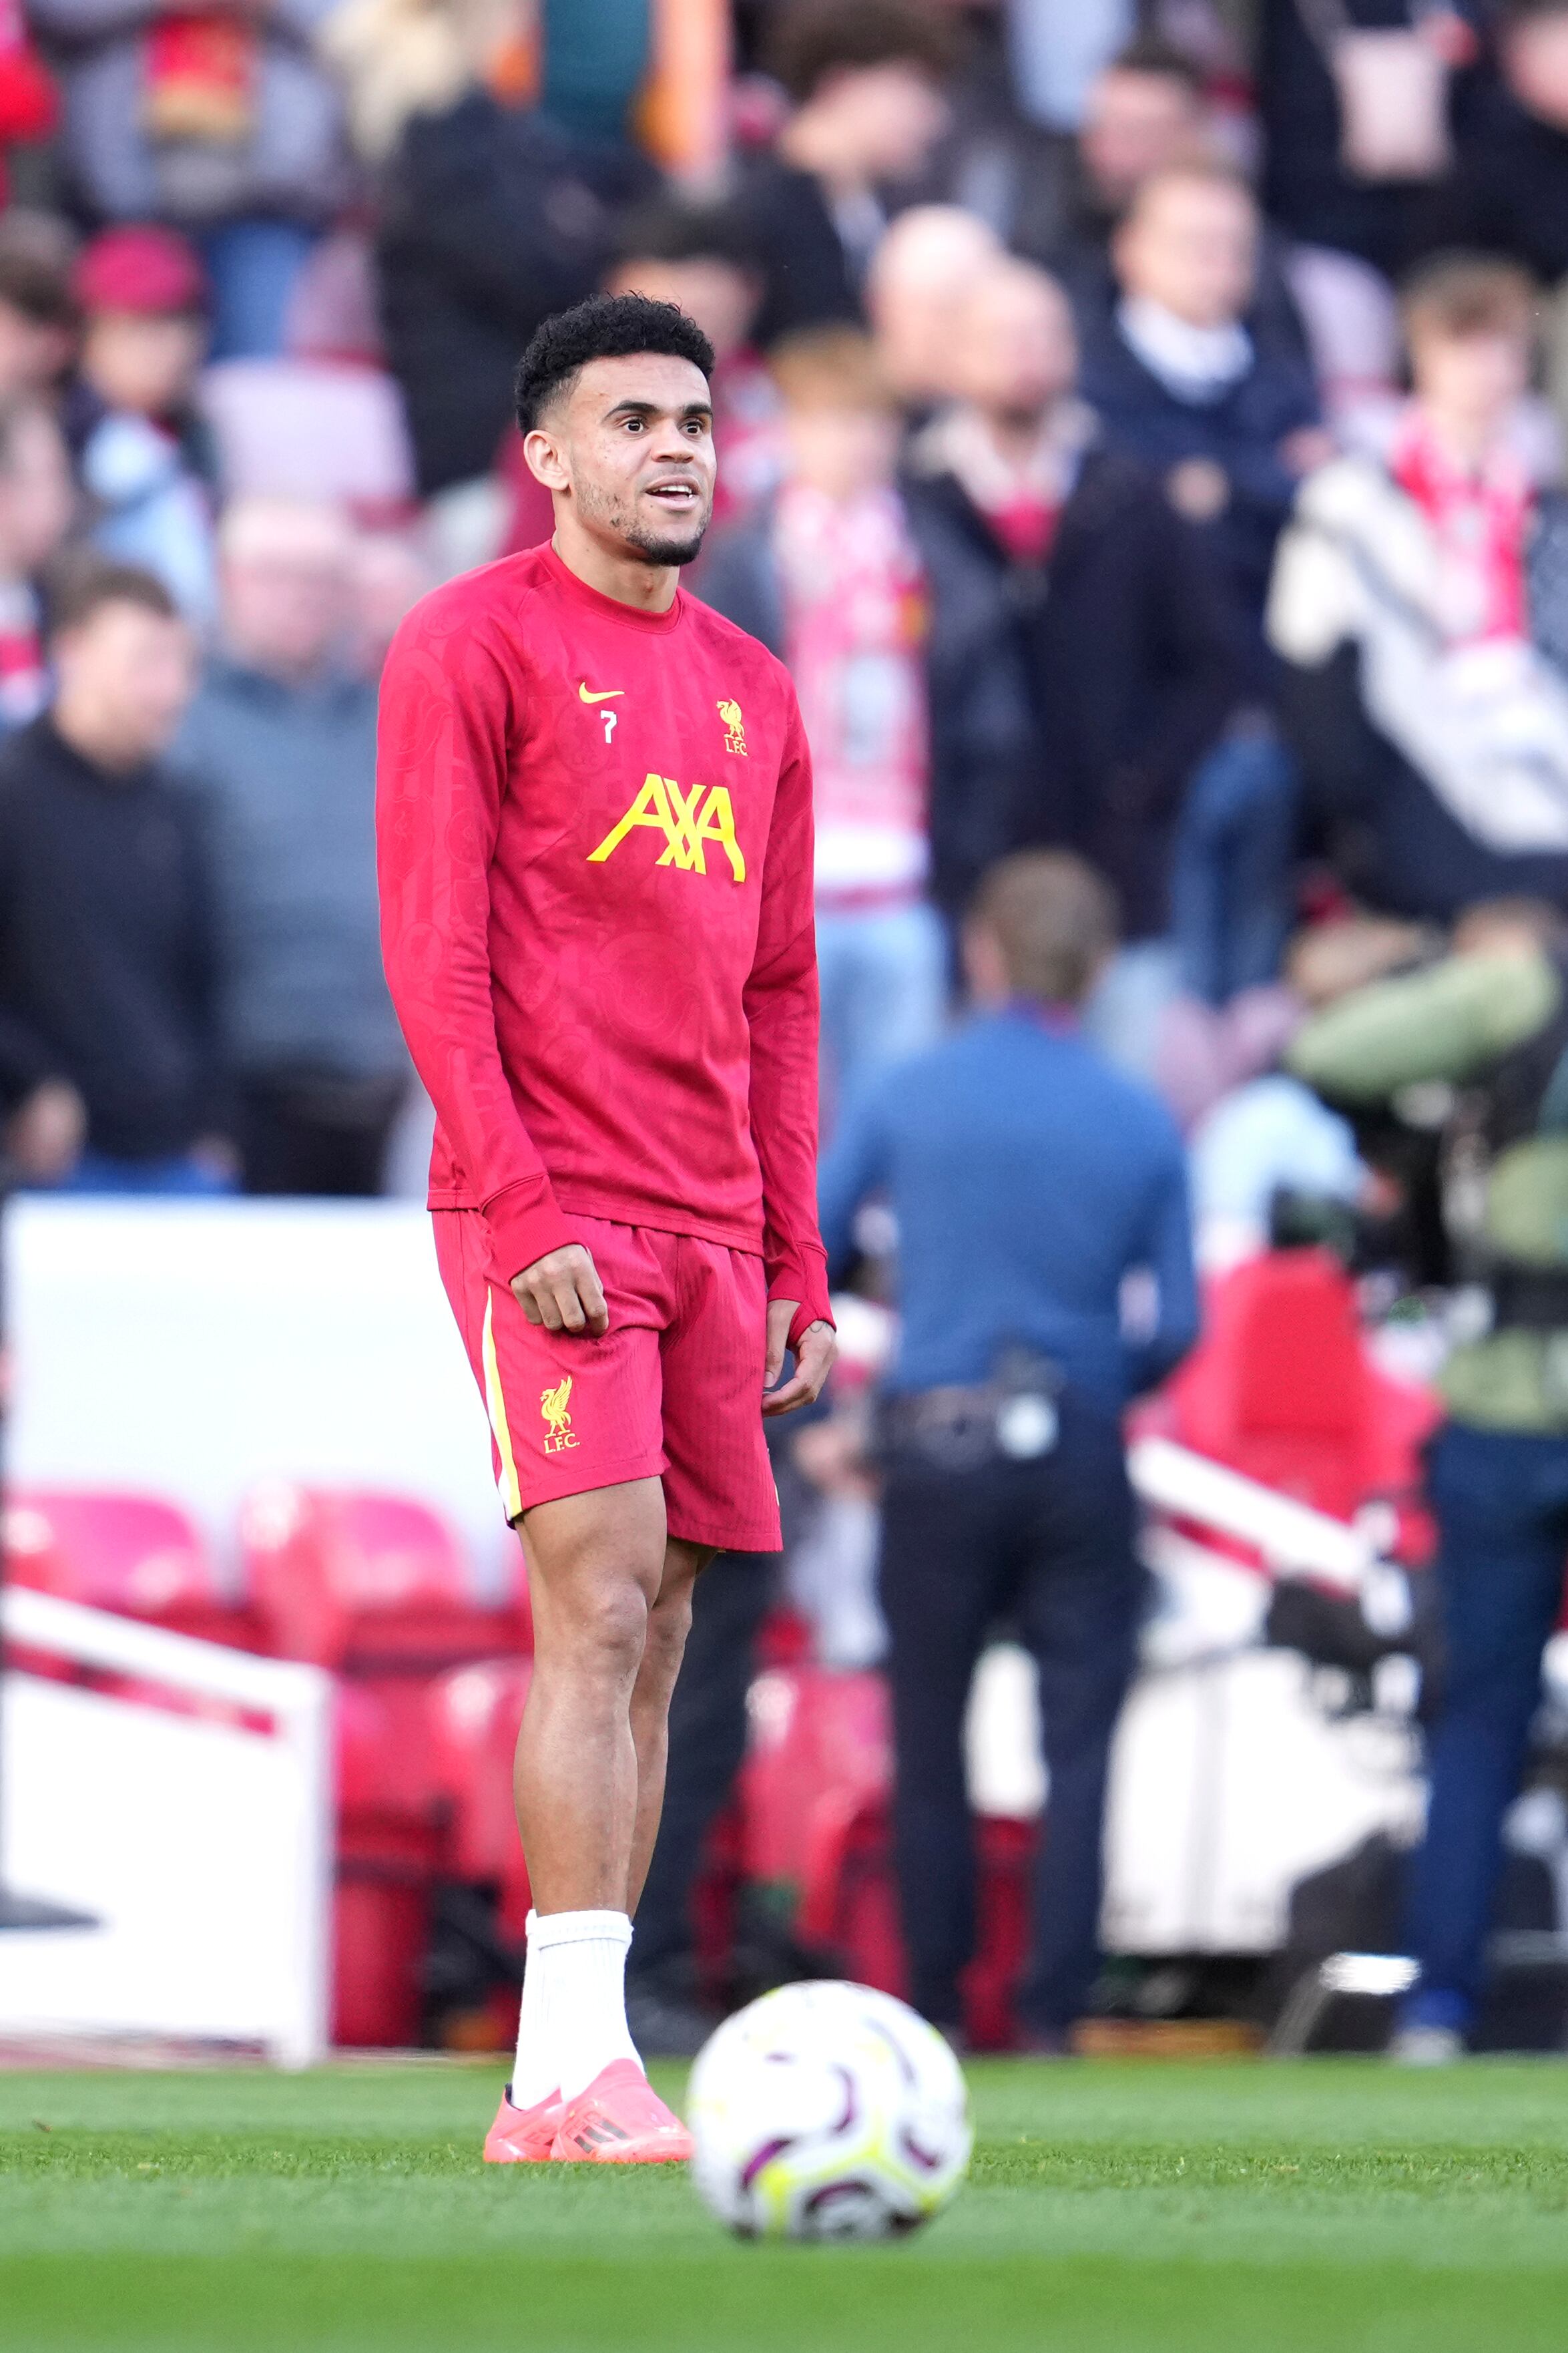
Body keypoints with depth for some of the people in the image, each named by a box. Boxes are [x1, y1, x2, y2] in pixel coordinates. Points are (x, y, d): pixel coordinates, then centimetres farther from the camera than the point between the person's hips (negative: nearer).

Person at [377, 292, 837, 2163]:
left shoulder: (749, 691, 18)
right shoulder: (474, 645, -2)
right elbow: (433, 954, -8)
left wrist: (796, 1265, 14)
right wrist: (523, 1213, -16)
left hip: (711, 1230, 7)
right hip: (548, 1212, -7)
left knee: (651, 1637, 4)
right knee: (601, 1599, -16)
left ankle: (569, 2083, 5)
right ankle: (574, 2066, -19)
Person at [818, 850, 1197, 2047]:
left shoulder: (907, 1097, 1)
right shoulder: (1141, 1122, 1)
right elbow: (1179, 1324, 2)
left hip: (936, 1455, 0)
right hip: (1078, 1457, 0)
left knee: (930, 1746, 10)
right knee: (1079, 1747, 3)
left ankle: (937, 2008, 14)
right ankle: (1054, 2018, -2)